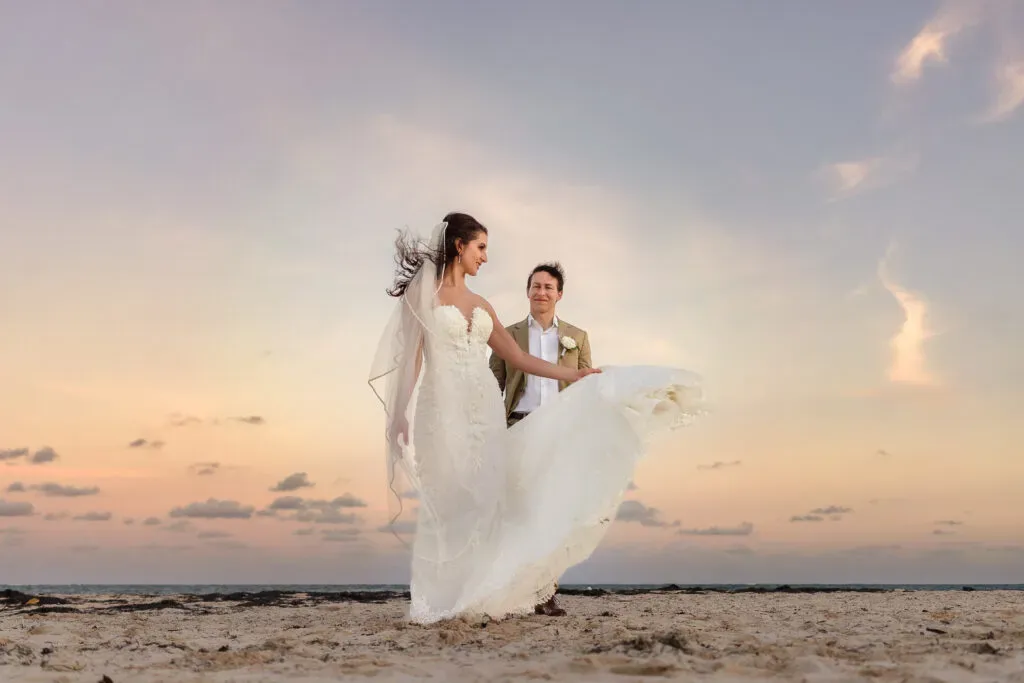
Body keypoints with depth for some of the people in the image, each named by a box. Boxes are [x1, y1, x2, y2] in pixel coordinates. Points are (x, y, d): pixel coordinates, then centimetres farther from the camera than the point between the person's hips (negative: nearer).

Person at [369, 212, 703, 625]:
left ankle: (483, 595, 6)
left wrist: (573, 375, 18)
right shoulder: (424, 291, 1)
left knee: (485, 499, 2)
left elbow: (518, 358, 20)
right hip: (444, 410, -6)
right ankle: (443, 601, 1)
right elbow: (411, 354, -6)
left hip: (485, 410, 6)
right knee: (447, 502, -5)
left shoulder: (481, 306, 18)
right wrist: (401, 414, -14)